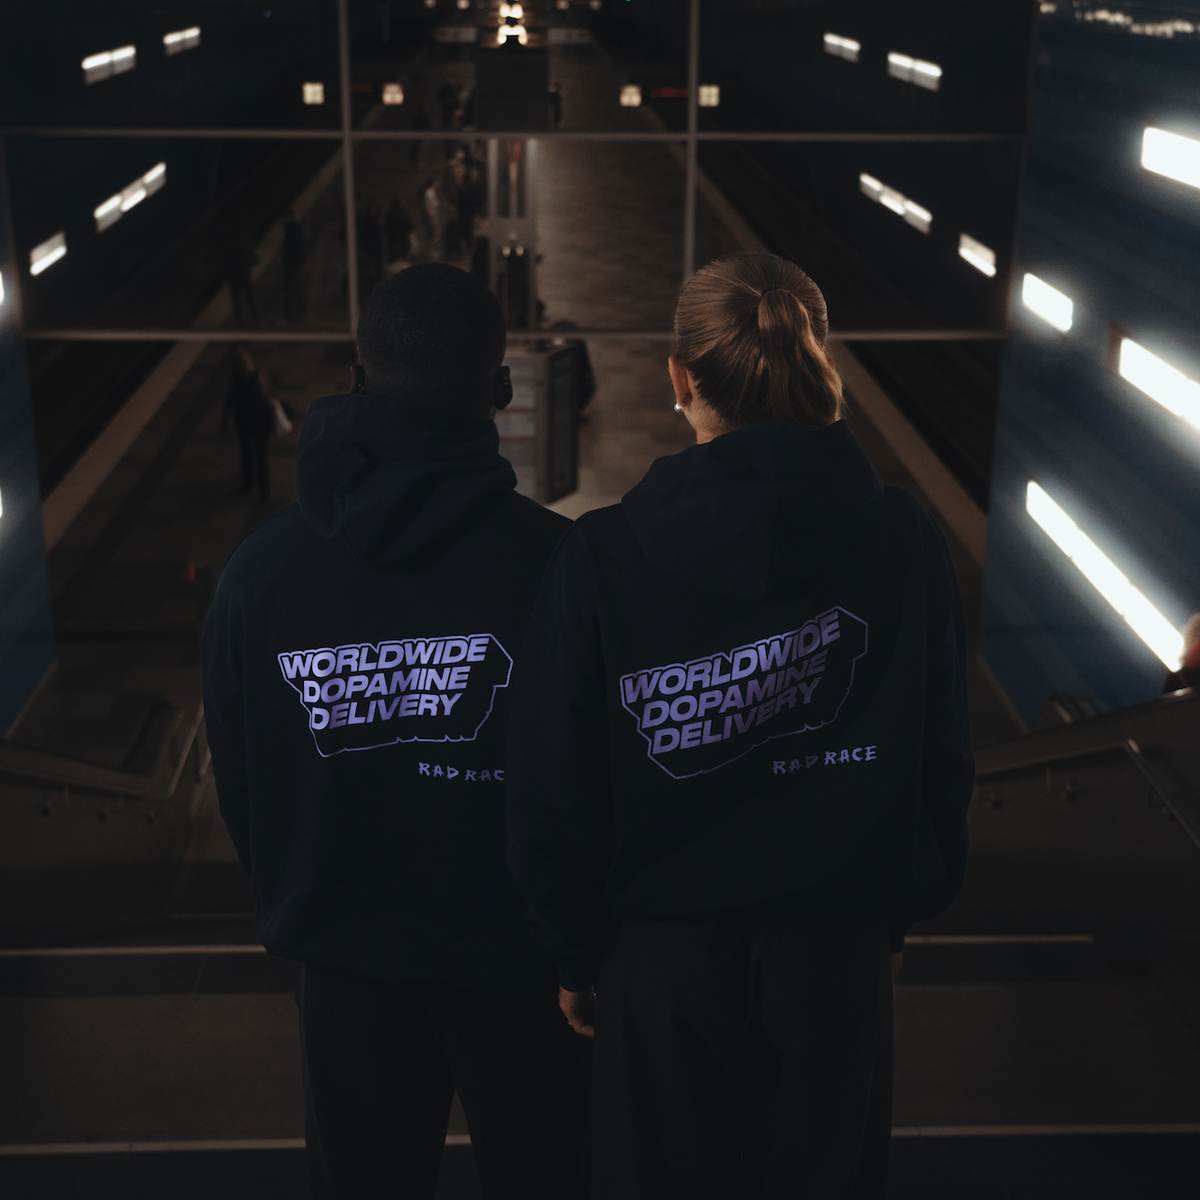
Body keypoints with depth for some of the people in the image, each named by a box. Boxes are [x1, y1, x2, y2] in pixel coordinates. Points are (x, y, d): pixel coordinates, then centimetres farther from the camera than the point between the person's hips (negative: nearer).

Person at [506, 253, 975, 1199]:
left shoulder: (601, 560, -15)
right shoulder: (905, 543, -10)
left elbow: (555, 792, -9)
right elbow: (943, 760, -1)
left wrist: (576, 953, 6)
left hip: (666, 952, -1)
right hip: (842, 944, 2)